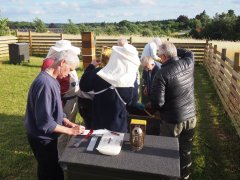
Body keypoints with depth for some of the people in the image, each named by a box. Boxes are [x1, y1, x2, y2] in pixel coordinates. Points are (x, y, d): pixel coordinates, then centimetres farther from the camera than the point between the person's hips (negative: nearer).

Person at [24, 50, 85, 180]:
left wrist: (70, 124, 1)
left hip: (46, 136, 9)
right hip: (42, 138, -9)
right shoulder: (45, 83, -28)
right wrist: (70, 131, -20)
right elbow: (45, 122, -29)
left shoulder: (52, 80, 3)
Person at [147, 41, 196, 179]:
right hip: (191, 116, 6)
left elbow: (158, 102, -22)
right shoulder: (188, 63, -5)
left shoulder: (162, 73, -22)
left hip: (172, 120, -5)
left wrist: (150, 106, -1)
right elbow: (188, 53, 21)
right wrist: (174, 49, 15)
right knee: (186, 151, 20)